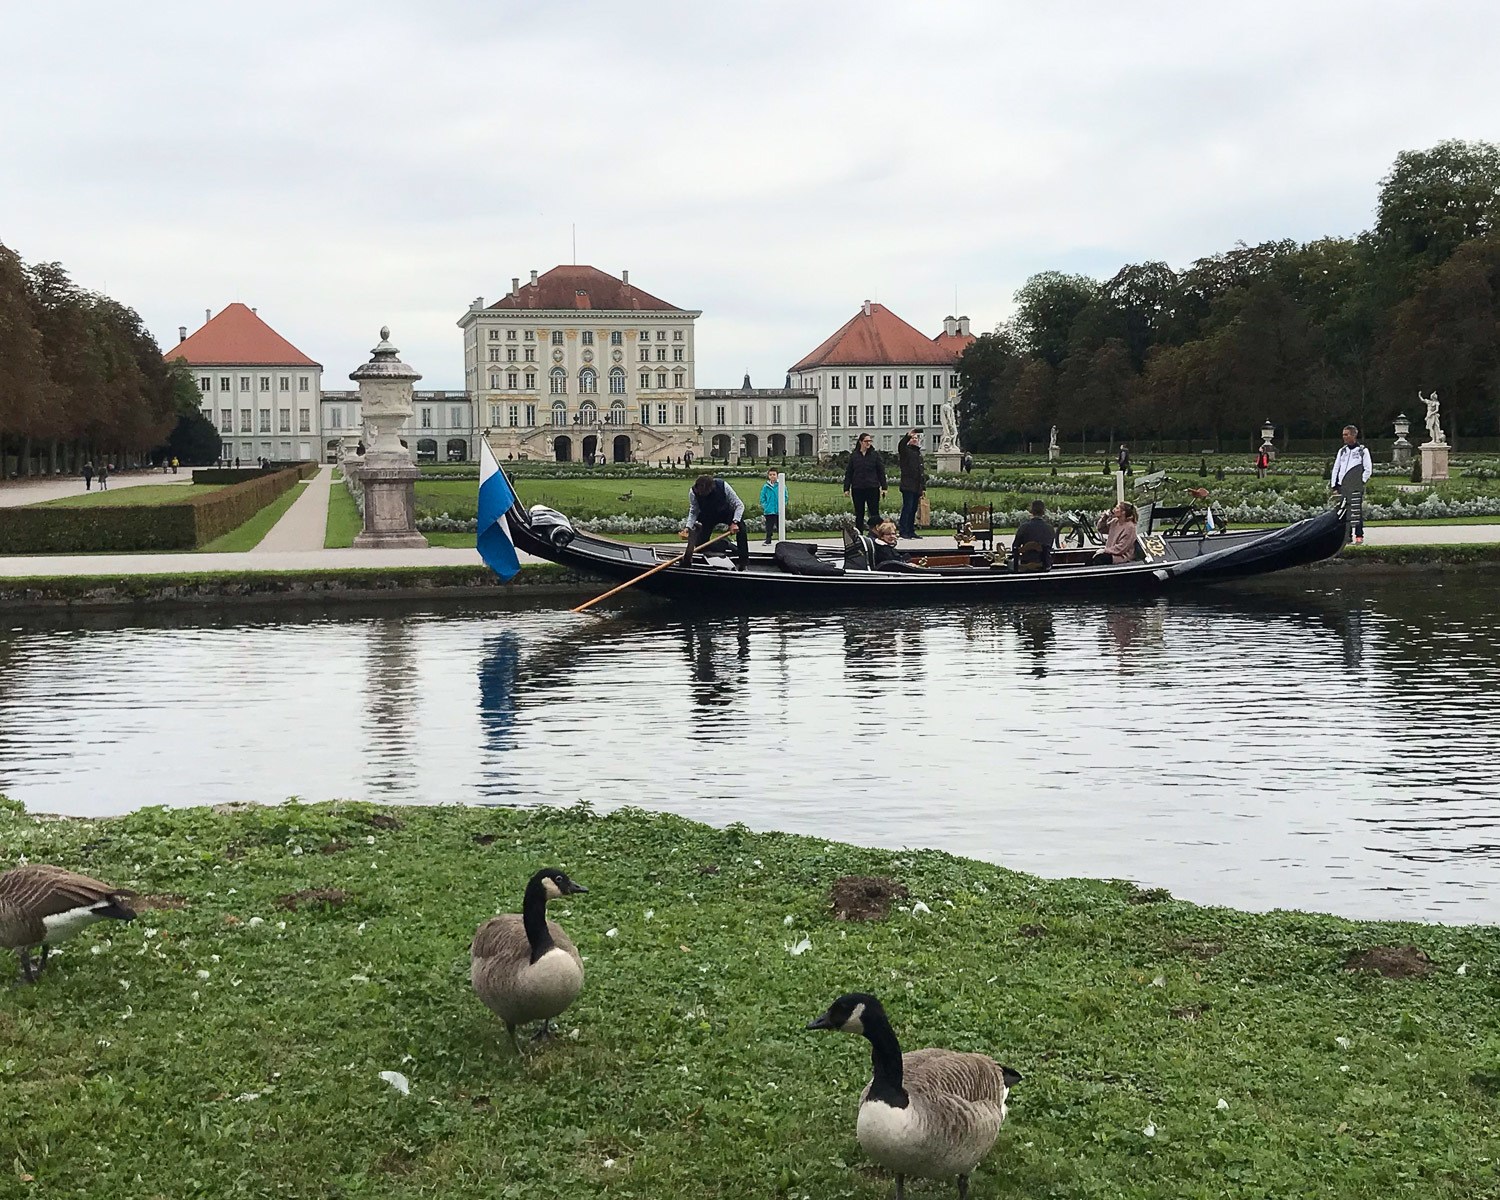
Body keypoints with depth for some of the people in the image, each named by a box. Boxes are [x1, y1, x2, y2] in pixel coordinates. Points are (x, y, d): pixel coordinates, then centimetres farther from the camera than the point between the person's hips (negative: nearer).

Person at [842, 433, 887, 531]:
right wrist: (846, 488, 3)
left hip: (872, 488, -1)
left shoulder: (875, 455, 4)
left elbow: (881, 472, 6)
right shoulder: (854, 456, 6)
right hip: (857, 489, 1)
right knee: (859, 514, 6)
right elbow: (848, 473, 8)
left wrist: (884, 487, 0)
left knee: (874, 513, -4)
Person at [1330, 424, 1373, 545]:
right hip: (1343, 487, 5)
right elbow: (1336, 468, 18)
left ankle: (1359, 536, -6)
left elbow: (1368, 469, 0)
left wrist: (1361, 482, -6)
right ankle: (1346, 536, 8)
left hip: (1356, 488, -5)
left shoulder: (1362, 450, 1)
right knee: (1343, 512, 3)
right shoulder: (1342, 451, 17)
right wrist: (1334, 485, 10)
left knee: (1356, 511, -10)